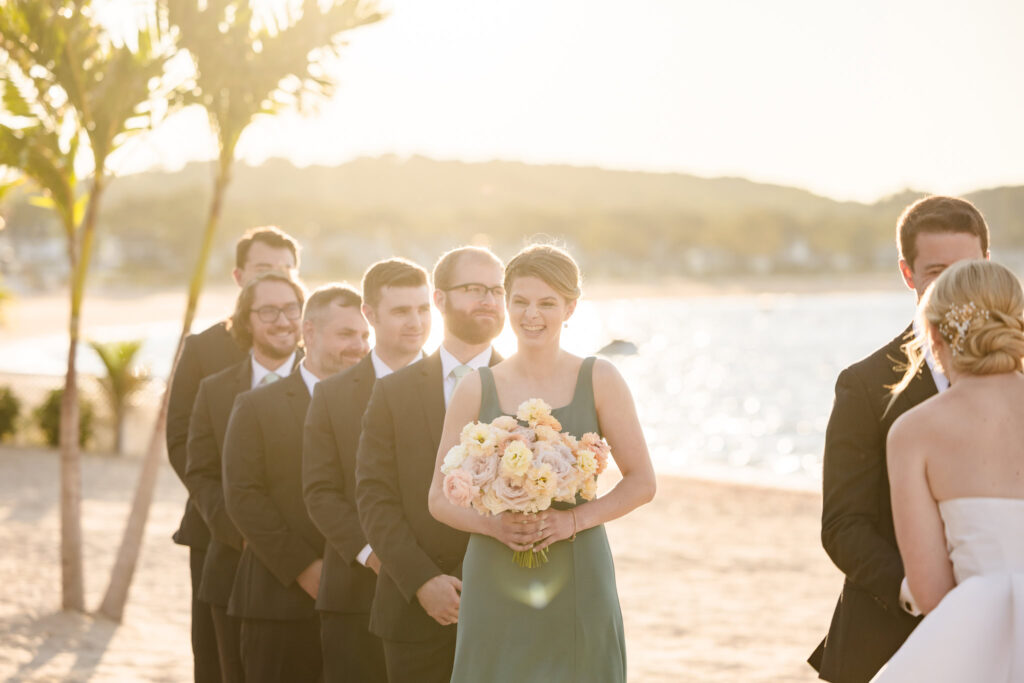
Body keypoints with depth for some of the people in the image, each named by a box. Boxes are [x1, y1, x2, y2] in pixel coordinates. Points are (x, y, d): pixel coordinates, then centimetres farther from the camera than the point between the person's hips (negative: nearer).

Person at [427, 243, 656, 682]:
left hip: (577, 584, 0)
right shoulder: (476, 390, 4)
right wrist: (492, 523, -12)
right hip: (496, 585, 0)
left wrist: (575, 519, -12)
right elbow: (440, 498, 7)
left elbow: (642, 482, 2)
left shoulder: (598, 380, 3)